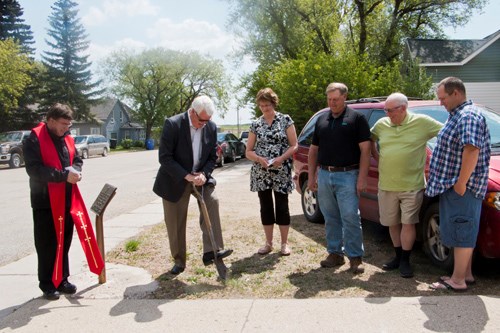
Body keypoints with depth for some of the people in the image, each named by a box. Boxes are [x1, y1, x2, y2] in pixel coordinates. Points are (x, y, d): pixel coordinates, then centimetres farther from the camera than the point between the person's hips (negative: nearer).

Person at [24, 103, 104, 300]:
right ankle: (47, 285, 17)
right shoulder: (34, 140, -11)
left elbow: (77, 159, 19)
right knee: (47, 245, 4)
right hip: (45, 202, -6)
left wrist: (76, 171, -4)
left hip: (67, 200, 6)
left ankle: (62, 280, 27)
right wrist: (64, 175, -23)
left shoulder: (67, 139, 10)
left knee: (64, 242, 14)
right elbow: (34, 169, -20)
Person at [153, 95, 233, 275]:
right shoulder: (173, 124, -18)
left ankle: (211, 251, -22)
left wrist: (204, 174, -17)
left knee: (212, 200, -25)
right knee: (175, 223, 4)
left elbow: (213, 156, 2)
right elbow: (164, 157, -20)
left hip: (200, 177, 3)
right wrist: (186, 176, -26)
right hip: (175, 180, -2)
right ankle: (179, 261, 23)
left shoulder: (211, 127, -5)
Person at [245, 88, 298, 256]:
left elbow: (294, 145, -2)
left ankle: (284, 243, 15)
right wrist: (260, 159, -14)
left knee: (282, 206, 2)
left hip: (281, 172, -2)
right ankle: (268, 243, 20)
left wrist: (281, 158, -19)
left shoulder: (285, 120, 0)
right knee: (266, 207, 8)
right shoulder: (255, 124, 6)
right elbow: (248, 151, 6)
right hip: (260, 173, 3)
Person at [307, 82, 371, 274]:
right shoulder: (321, 120, 13)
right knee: (331, 218, 11)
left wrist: (362, 178, -13)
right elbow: (313, 150, 16)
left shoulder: (356, 118, -2)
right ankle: (335, 253, 22)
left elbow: (365, 150, -6)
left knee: (350, 218, -4)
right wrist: (311, 176, 9)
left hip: (347, 175, -5)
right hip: (324, 175, 5)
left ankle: (355, 257, 7)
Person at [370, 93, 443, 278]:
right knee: (392, 223, 12)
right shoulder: (381, 124, 5)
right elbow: (370, 139, 22)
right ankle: (398, 256, 29)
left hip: (412, 186, -4)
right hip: (386, 185, 4)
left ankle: (405, 261, 13)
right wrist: (377, 158, 12)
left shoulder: (422, 122, -7)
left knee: (408, 223, -1)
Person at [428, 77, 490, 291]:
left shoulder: (468, 116, -15)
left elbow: (471, 150, -26)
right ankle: (466, 274, 26)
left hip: (461, 187, -11)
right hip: (452, 185, 11)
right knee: (463, 233, 16)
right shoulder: (458, 116, 19)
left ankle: (458, 281, 3)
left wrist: (461, 183, -25)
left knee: (461, 233, -4)